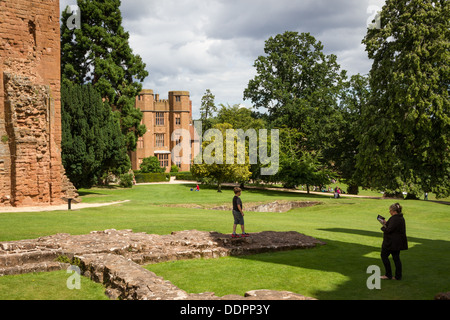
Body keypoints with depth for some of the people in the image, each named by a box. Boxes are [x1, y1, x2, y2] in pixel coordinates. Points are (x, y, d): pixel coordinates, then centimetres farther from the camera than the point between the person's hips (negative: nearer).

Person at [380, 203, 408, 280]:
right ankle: (398, 276, 14)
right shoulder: (401, 218, 11)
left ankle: (388, 275, 5)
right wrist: (386, 223, 11)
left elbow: (389, 230, -24)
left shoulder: (394, 219, -21)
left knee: (384, 256, 2)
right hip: (398, 242, 10)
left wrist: (383, 227, -5)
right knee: (396, 257, 13)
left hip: (392, 242, -10)